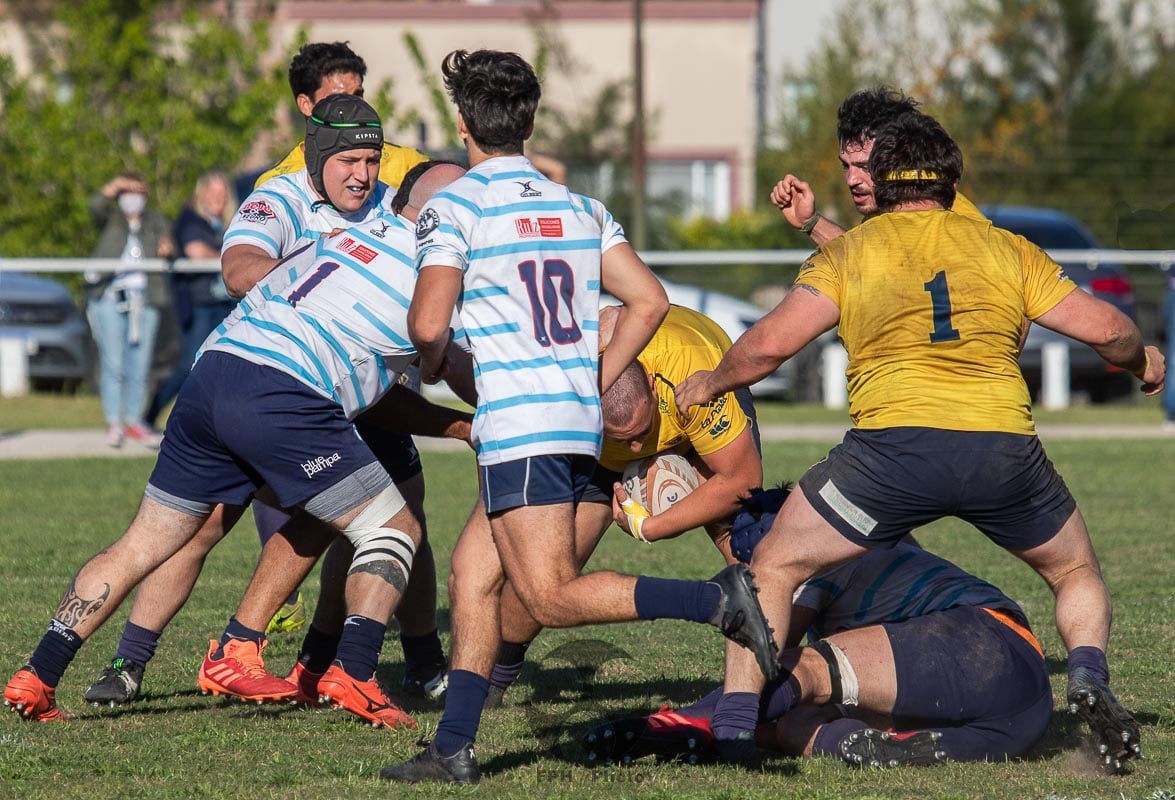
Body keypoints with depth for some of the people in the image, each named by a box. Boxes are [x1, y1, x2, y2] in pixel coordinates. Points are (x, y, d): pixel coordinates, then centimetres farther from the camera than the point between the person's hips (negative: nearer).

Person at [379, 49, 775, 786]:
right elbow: (649, 300, 9)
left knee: (553, 596, -10)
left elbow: (428, 325, -14)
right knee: (473, 574, 12)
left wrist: (435, 363, 8)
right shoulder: (579, 209, 14)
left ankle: (718, 600, -23)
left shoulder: (454, 208, -5)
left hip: (519, 424, -8)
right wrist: (594, 386, 15)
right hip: (579, 423, 8)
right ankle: (454, 748, 9)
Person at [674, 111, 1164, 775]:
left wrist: (712, 382, 23)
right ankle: (1090, 678, 0)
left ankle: (734, 726, 1)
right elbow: (1105, 328, 14)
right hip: (1004, 446, 2)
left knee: (774, 568, 13)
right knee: (1077, 572, 27)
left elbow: (769, 345, 4)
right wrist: (1143, 360, 36)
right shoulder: (1008, 249, 18)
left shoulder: (847, 253, 13)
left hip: (893, 442, -2)